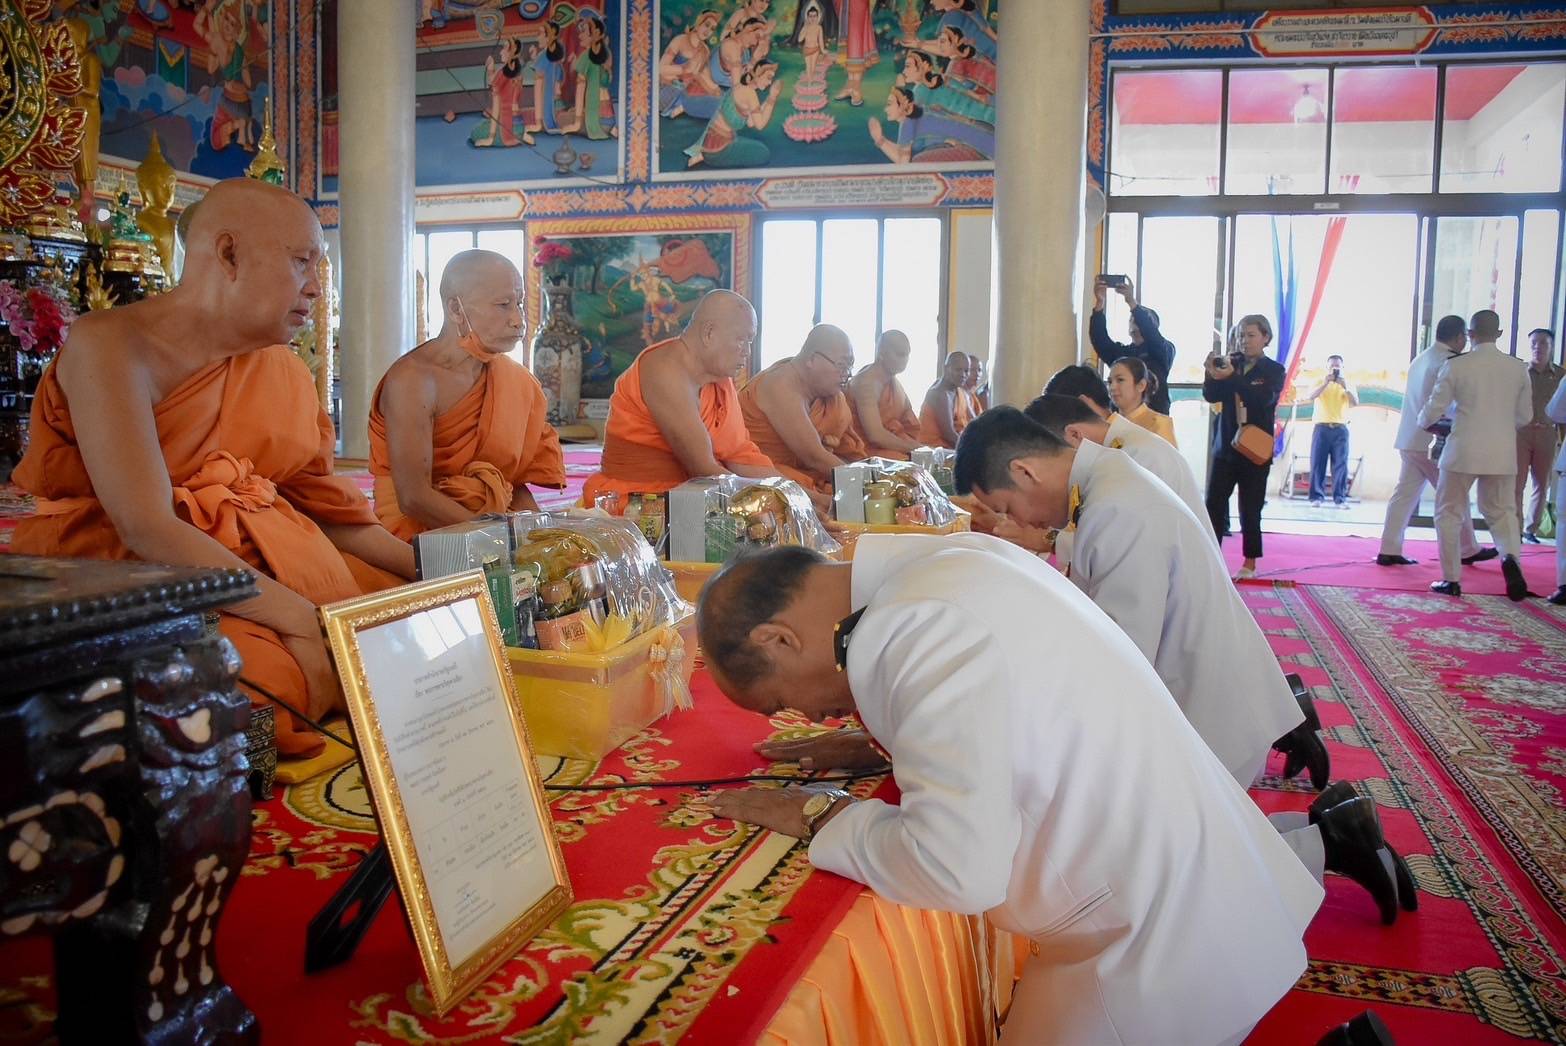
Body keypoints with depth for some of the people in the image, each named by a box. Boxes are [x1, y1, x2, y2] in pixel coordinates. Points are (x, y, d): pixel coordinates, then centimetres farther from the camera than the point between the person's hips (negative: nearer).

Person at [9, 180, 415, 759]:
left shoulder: (283, 370, 12)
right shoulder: (112, 343, -10)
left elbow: (334, 513, 10)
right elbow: (146, 528, -21)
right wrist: (296, 615, -29)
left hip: (255, 568, 7)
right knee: (273, 677, -34)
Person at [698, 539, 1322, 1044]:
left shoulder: (924, 630, -29)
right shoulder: (952, 559, -1)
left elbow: (959, 872, -29)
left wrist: (822, 818, -14)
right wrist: (882, 742, 7)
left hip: (1155, 944, -9)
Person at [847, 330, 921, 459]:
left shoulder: (895, 383, 11)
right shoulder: (866, 382, -15)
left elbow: (912, 426, 15)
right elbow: (876, 435, -23)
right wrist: (914, 448, -18)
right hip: (869, 454, -8)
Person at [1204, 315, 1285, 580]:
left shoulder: (1274, 370, -2)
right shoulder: (1232, 364, 5)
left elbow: (1263, 399, -20)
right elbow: (1211, 396, -3)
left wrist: (1231, 377, -30)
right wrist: (1213, 375, -23)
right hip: (1226, 446, 3)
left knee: (1250, 508, 2)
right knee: (1213, 504, -2)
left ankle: (1250, 563, 13)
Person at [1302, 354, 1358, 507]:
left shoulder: (1347, 384, 13)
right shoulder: (1320, 382, 10)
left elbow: (1356, 403, -3)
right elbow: (1309, 397, -8)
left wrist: (1345, 387, -15)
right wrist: (1325, 383, -18)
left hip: (1340, 428, 1)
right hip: (1321, 427, -1)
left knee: (1340, 464, -3)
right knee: (1317, 462, -5)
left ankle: (1340, 498, -2)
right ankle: (1317, 496, -2)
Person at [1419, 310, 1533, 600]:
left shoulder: (1456, 365, -7)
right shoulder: (1518, 368, 2)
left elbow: (1433, 411, -4)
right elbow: (1525, 417, 10)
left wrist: (1423, 422, 19)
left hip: (1463, 451, -3)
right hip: (1503, 454, 3)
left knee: (1449, 513, 10)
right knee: (1501, 511, 16)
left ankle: (1451, 579, 10)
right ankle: (1510, 557, -12)